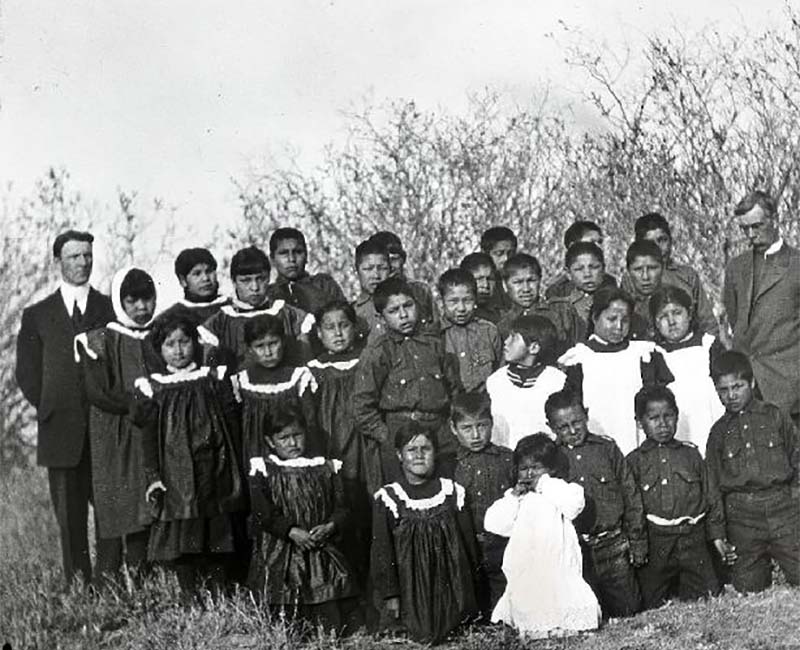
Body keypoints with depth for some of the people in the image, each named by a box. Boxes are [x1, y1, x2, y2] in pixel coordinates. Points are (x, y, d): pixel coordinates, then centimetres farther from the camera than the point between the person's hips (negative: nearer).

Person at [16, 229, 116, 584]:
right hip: (61, 432, 1)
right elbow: (26, 374, 10)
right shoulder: (37, 315, 10)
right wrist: (51, 407, 1)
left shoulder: (112, 309, 8)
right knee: (70, 520, 2)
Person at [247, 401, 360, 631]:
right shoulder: (262, 471, 4)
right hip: (279, 558, -2)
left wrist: (330, 526, -14)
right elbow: (262, 513, -7)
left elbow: (341, 508, 6)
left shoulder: (325, 468, 12)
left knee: (331, 625, -5)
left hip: (323, 557, 2)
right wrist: (291, 531, -18)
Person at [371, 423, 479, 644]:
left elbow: (468, 543, 7)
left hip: (450, 589, 2)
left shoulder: (453, 493, 0)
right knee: (419, 636, -4)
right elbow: (382, 550, -5)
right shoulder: (387, 499, -7)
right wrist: (389, 595, -7)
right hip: (410, 591, -2)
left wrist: (467, 591, 8)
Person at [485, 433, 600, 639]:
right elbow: (493, 524, 4)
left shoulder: (560, 490, 6)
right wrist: (514, 496, -2)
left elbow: (573, 503, -18)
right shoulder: (514, 497, 15)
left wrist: (543, 484, -9)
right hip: (524, 574, 3)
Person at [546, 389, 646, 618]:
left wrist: (637, 542, 6)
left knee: (628, 612, 5)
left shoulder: (607, 448, 4)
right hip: (574, 552, 0)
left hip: (614, 548, 1)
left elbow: (631, 497, 8)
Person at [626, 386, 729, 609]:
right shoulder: (634, 461, 3)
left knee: (709, 597, 2)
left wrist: (717, 534, 9)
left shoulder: (691, 454, 10)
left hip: (693, 541, 2)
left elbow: (710, 496, 13)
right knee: (652, 605, 0)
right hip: (655, 545, -2)